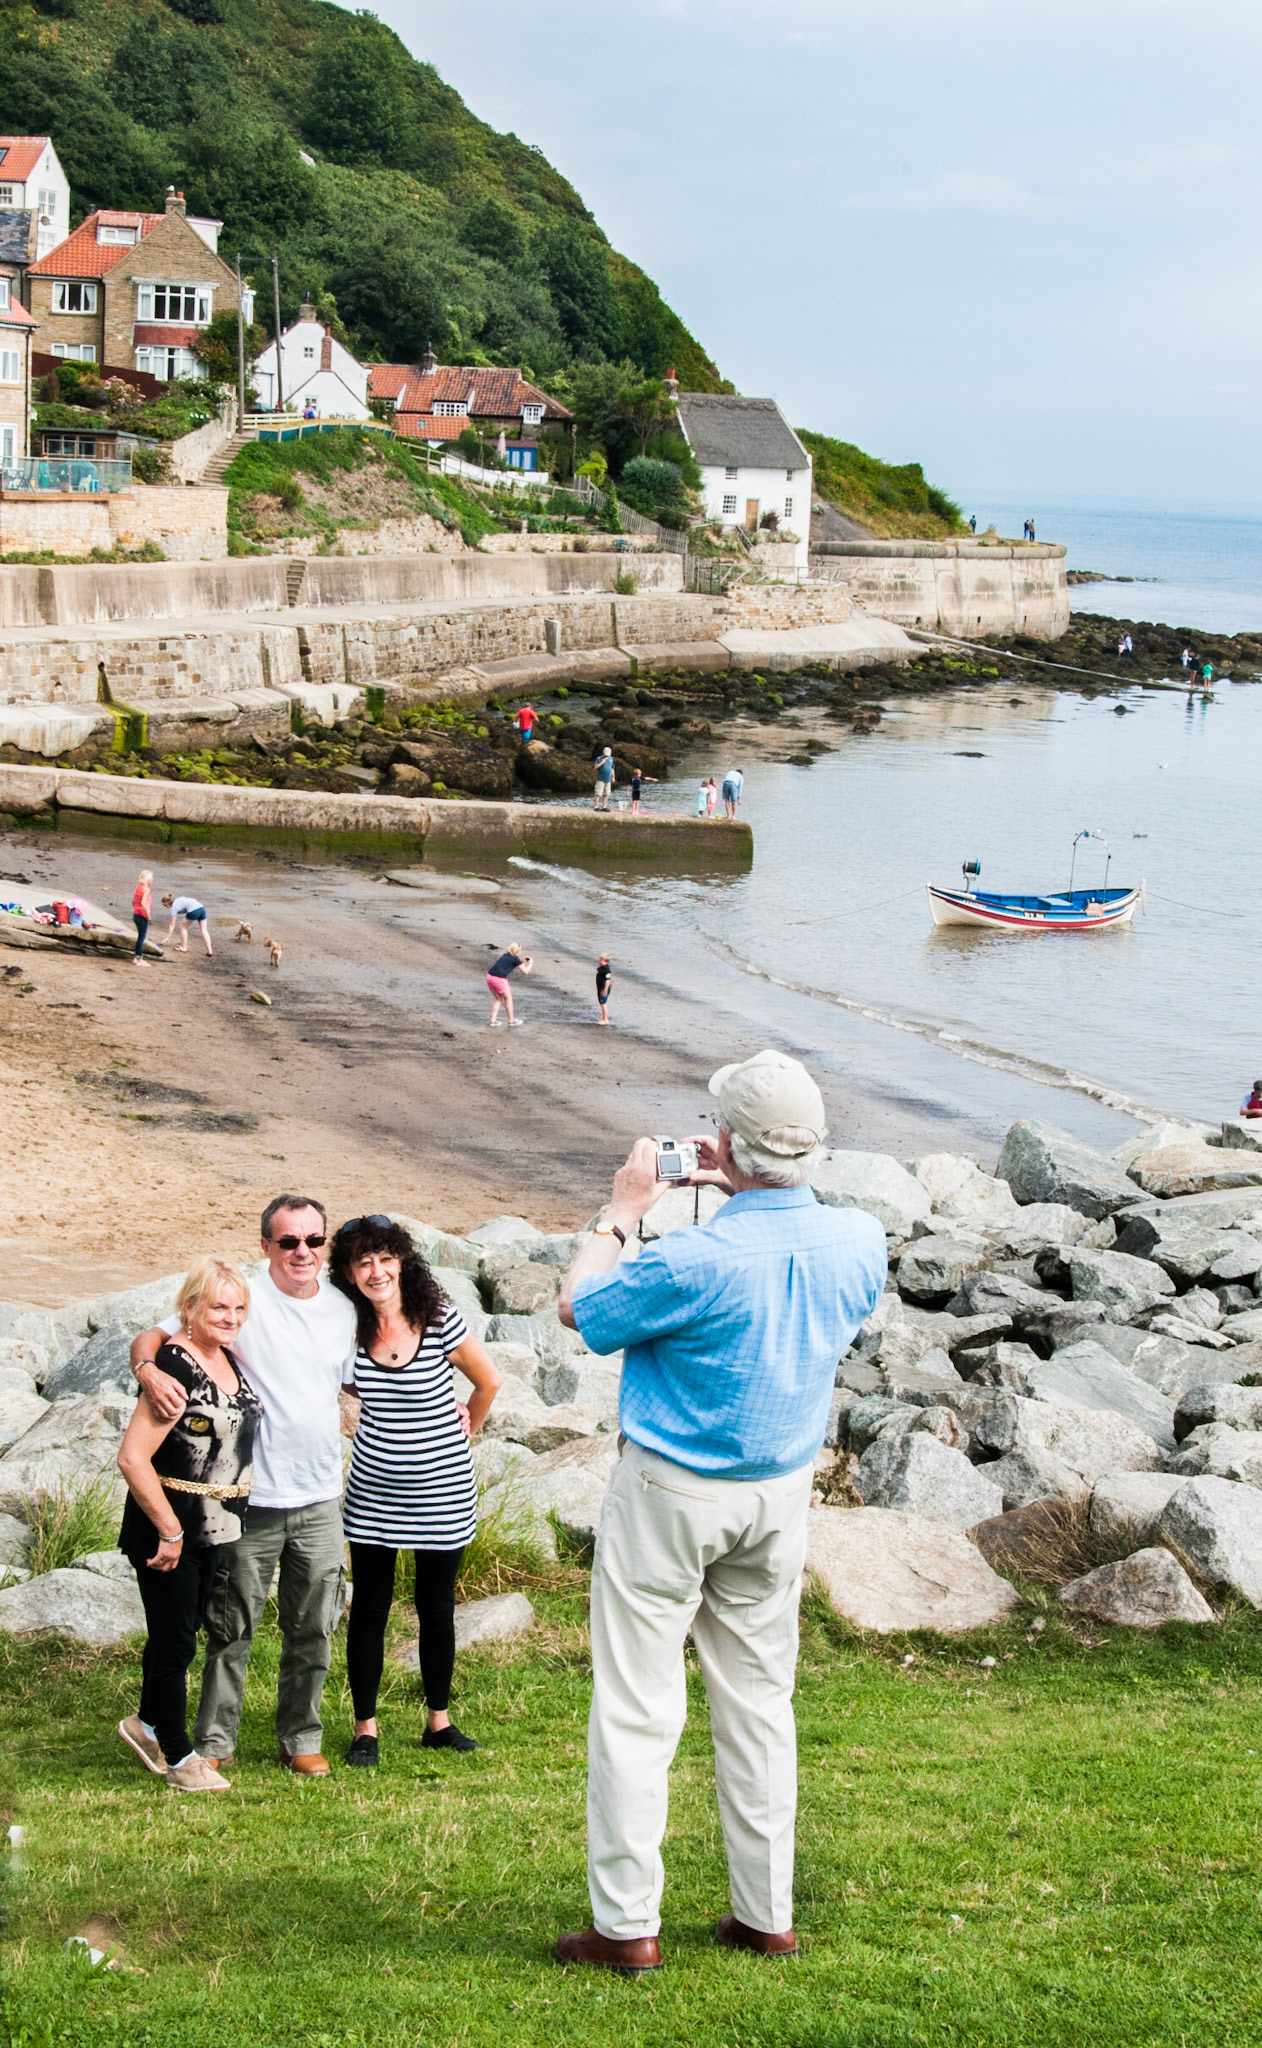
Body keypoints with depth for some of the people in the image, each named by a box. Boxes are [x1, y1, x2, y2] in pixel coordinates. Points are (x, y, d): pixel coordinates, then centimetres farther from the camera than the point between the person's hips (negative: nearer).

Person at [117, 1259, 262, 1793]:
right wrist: (169, 1530, -20)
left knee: (181, 1633, 20)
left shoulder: (228, 1359, 6)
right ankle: (176, 1757, 18)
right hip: (169, 1530, -8)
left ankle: (148, 1725, 38)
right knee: (174, 1643, 4)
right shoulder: (175, 1367, -22)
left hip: (214, 1528, 8)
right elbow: (133, 1457, -26)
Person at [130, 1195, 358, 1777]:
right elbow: (150, 1338, -11)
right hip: (250, 1499, -4)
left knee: (312, 1630, 12)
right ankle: (214, 1743, 18)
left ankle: (301, 1740, 26)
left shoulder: (343, 1309, 6)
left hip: (320, 1499, 4)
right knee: (232, 1626, 5)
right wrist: (150, 1370, -33)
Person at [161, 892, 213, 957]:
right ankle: (209, 950, -1)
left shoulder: (174, 907, 8)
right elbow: (194, 899, 23)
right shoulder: (179, 899, 28)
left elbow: (172, 924, 7)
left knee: (183, 927, 15)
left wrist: (168, 937, 10)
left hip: (194, 911, -7)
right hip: (201, 908, 7)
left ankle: (184, 947, 20)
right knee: (203, 930, 7)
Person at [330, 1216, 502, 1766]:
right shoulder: (349, 1327, -6)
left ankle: (439, 1721, 23)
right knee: (368, 1609, 4)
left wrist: (465, 1430, 12)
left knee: (436, 1607, 9)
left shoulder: (438, 1319, -13)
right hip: (373, 1489, 2)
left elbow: (488, 1381, 1)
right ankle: (365, 1727, 14)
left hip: (441, 1487, -2)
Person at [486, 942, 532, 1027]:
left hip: (489, 976, 7)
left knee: (498, 999, 23)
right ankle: (511, 1020, 26)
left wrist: (522, 960, 36)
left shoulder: (505, 956, 18)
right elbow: (525, 971, 6)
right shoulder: (515, 959, -2)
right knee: (508, 998, 14)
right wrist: (531, 963, 22)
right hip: (499, 979, -7)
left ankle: (493, 1021, 19)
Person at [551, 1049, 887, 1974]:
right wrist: (745, 1191, 15)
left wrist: (624, 1211, 3)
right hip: (781, 1494, 6)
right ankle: (767, 1915, 23)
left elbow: (578, 1307, -8)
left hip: (670, 1492, -5)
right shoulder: (859, 1241, -10)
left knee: (637, 1707, 3)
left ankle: (627, 1925, 8)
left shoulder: (693, 1262, -26)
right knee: (760, 1701, 16)